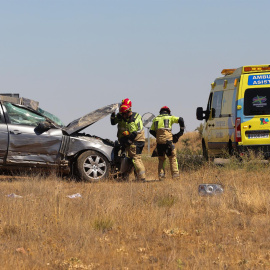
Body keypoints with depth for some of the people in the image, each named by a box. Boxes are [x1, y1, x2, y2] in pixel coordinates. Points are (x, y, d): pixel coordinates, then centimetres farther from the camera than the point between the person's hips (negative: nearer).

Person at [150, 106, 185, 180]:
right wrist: (181, 131, 6)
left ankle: (161, 175, 5)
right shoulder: (170, 117, 10)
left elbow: (151, 131, 15)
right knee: (172, 157, 4)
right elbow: (180, 120, -3)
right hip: (168, 140, -3)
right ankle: (175, 174, -4)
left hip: (159, 141, 3)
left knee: (161, 159, 15)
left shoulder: (156, 119, 19)